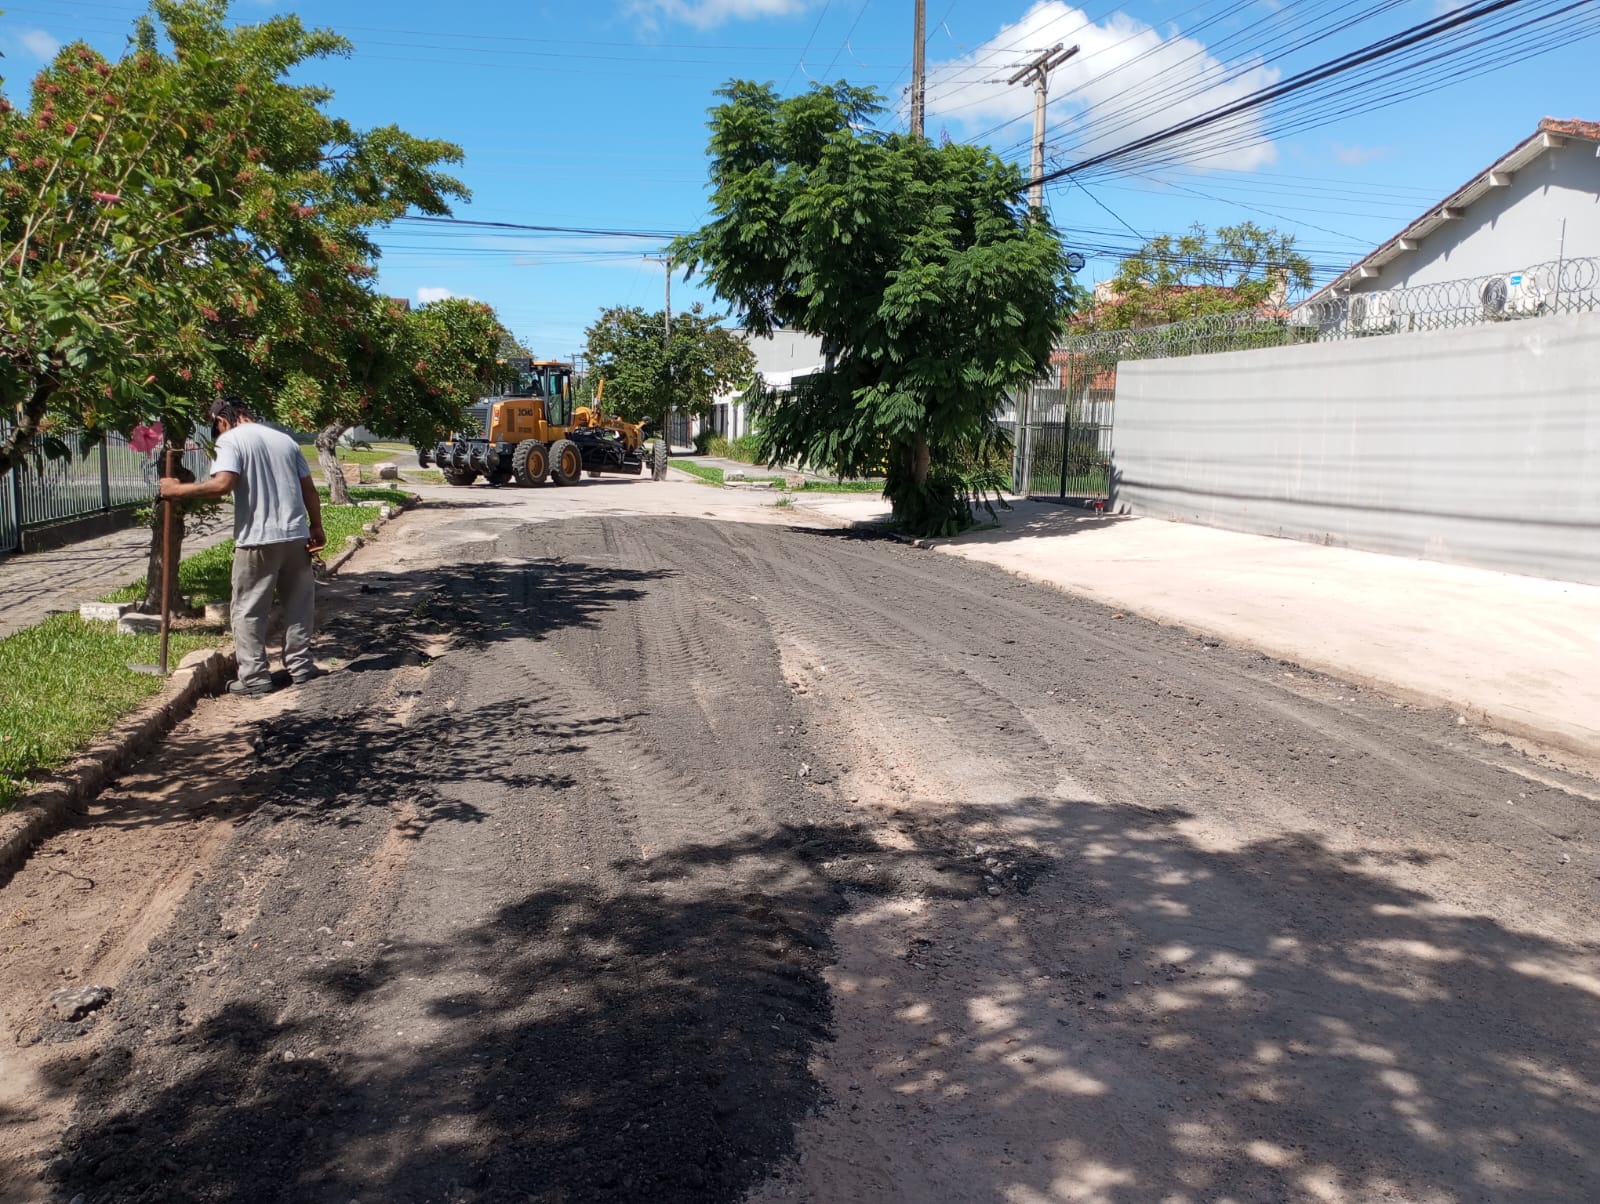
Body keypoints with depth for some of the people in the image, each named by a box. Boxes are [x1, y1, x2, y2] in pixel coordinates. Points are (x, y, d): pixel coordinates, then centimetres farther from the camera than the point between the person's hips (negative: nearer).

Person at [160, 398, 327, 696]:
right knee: (298, 604, 16)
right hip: (295, 536, 5)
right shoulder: (284, 439, 13)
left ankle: (254, 677, 6)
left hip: (257, 540, -5)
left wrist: (178, 490, -9)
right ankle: (300, 666, 21)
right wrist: (316, 527, 16)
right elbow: (309, 490, 11)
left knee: (249, 611, 5)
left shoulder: (230, 440, -5)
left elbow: (223, 484, -20)